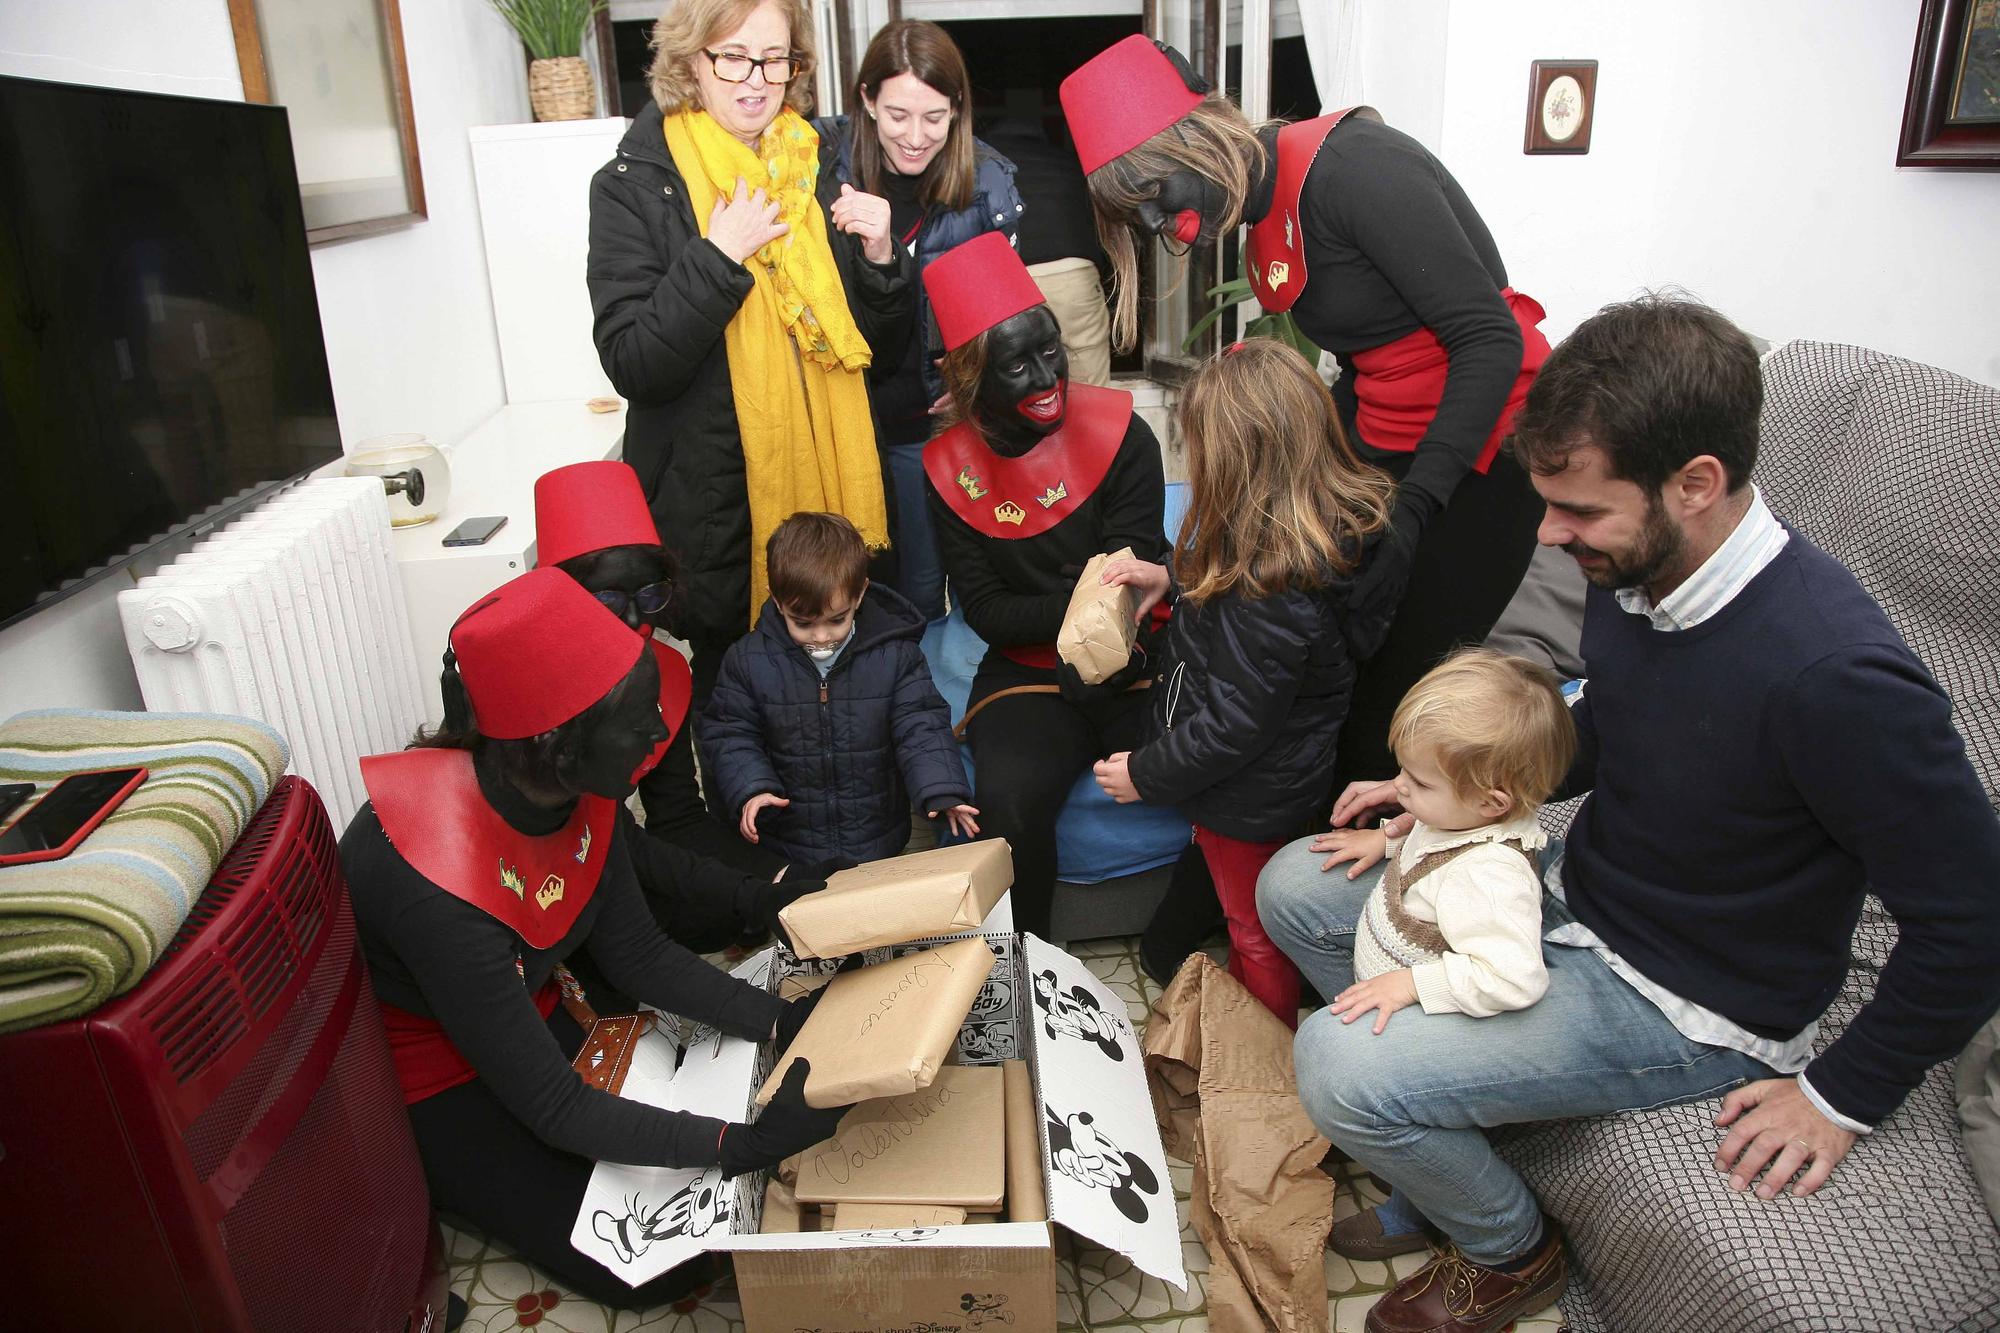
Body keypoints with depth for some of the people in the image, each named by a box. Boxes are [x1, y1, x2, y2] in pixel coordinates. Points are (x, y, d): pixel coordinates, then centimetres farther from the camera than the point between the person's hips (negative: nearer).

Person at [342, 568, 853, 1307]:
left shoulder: (575, 786, -17)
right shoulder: (441, 890, -38)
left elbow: (636, 952, -5)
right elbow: (553, 1108, -29)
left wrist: (786, 1023, -15)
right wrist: (745, 1144, -33)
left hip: (534, 1018, 7)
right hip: (438, 1090, -6)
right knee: (661, 1265, -9)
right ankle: (450, 1190, 10)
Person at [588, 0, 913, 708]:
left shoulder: (818, 174, 9)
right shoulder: (633, 187, -4)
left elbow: (880, 347, 11)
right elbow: (633, 365, -13)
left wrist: (878, 257, -7)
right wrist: (717, 256, -20)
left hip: (831, 490, 4)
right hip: (717, 510, -3)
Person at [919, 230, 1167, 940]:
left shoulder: (1119, 432, -4)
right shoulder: (952, 469, 0)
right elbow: (985, 609, -1)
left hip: (1133, 668, 0)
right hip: (1026, 674, 0)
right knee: (1009, 802, -29)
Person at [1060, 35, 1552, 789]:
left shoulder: (1348, 168, -20)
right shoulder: (1264, 223, 6)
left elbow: (1490, 338, -21)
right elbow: (1365, 363, 10)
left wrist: (1415, 508, -24)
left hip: (1478, 446, -8)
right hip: (1386, 444, 8)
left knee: (1396, 692, -7)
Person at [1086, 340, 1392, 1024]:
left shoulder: (1274, 593, -39)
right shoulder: (1338, 525, -11)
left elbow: (1234, 725, -30)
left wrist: (1145, 774, -16)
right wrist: (1178, 579, 0)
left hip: (1249, 799, -7)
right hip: (1287, 775, 7)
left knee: (1255, 931, 19)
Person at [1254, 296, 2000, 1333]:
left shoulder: (1834, 675, -34)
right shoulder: (1631, 568, -9)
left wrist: (1843, 1096, -11)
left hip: (1684, 1003, -8)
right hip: (1574, 893, 8)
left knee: (1338, 1068, -19)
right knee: (1293, 888, 6)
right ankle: (1431, 1116, 20)